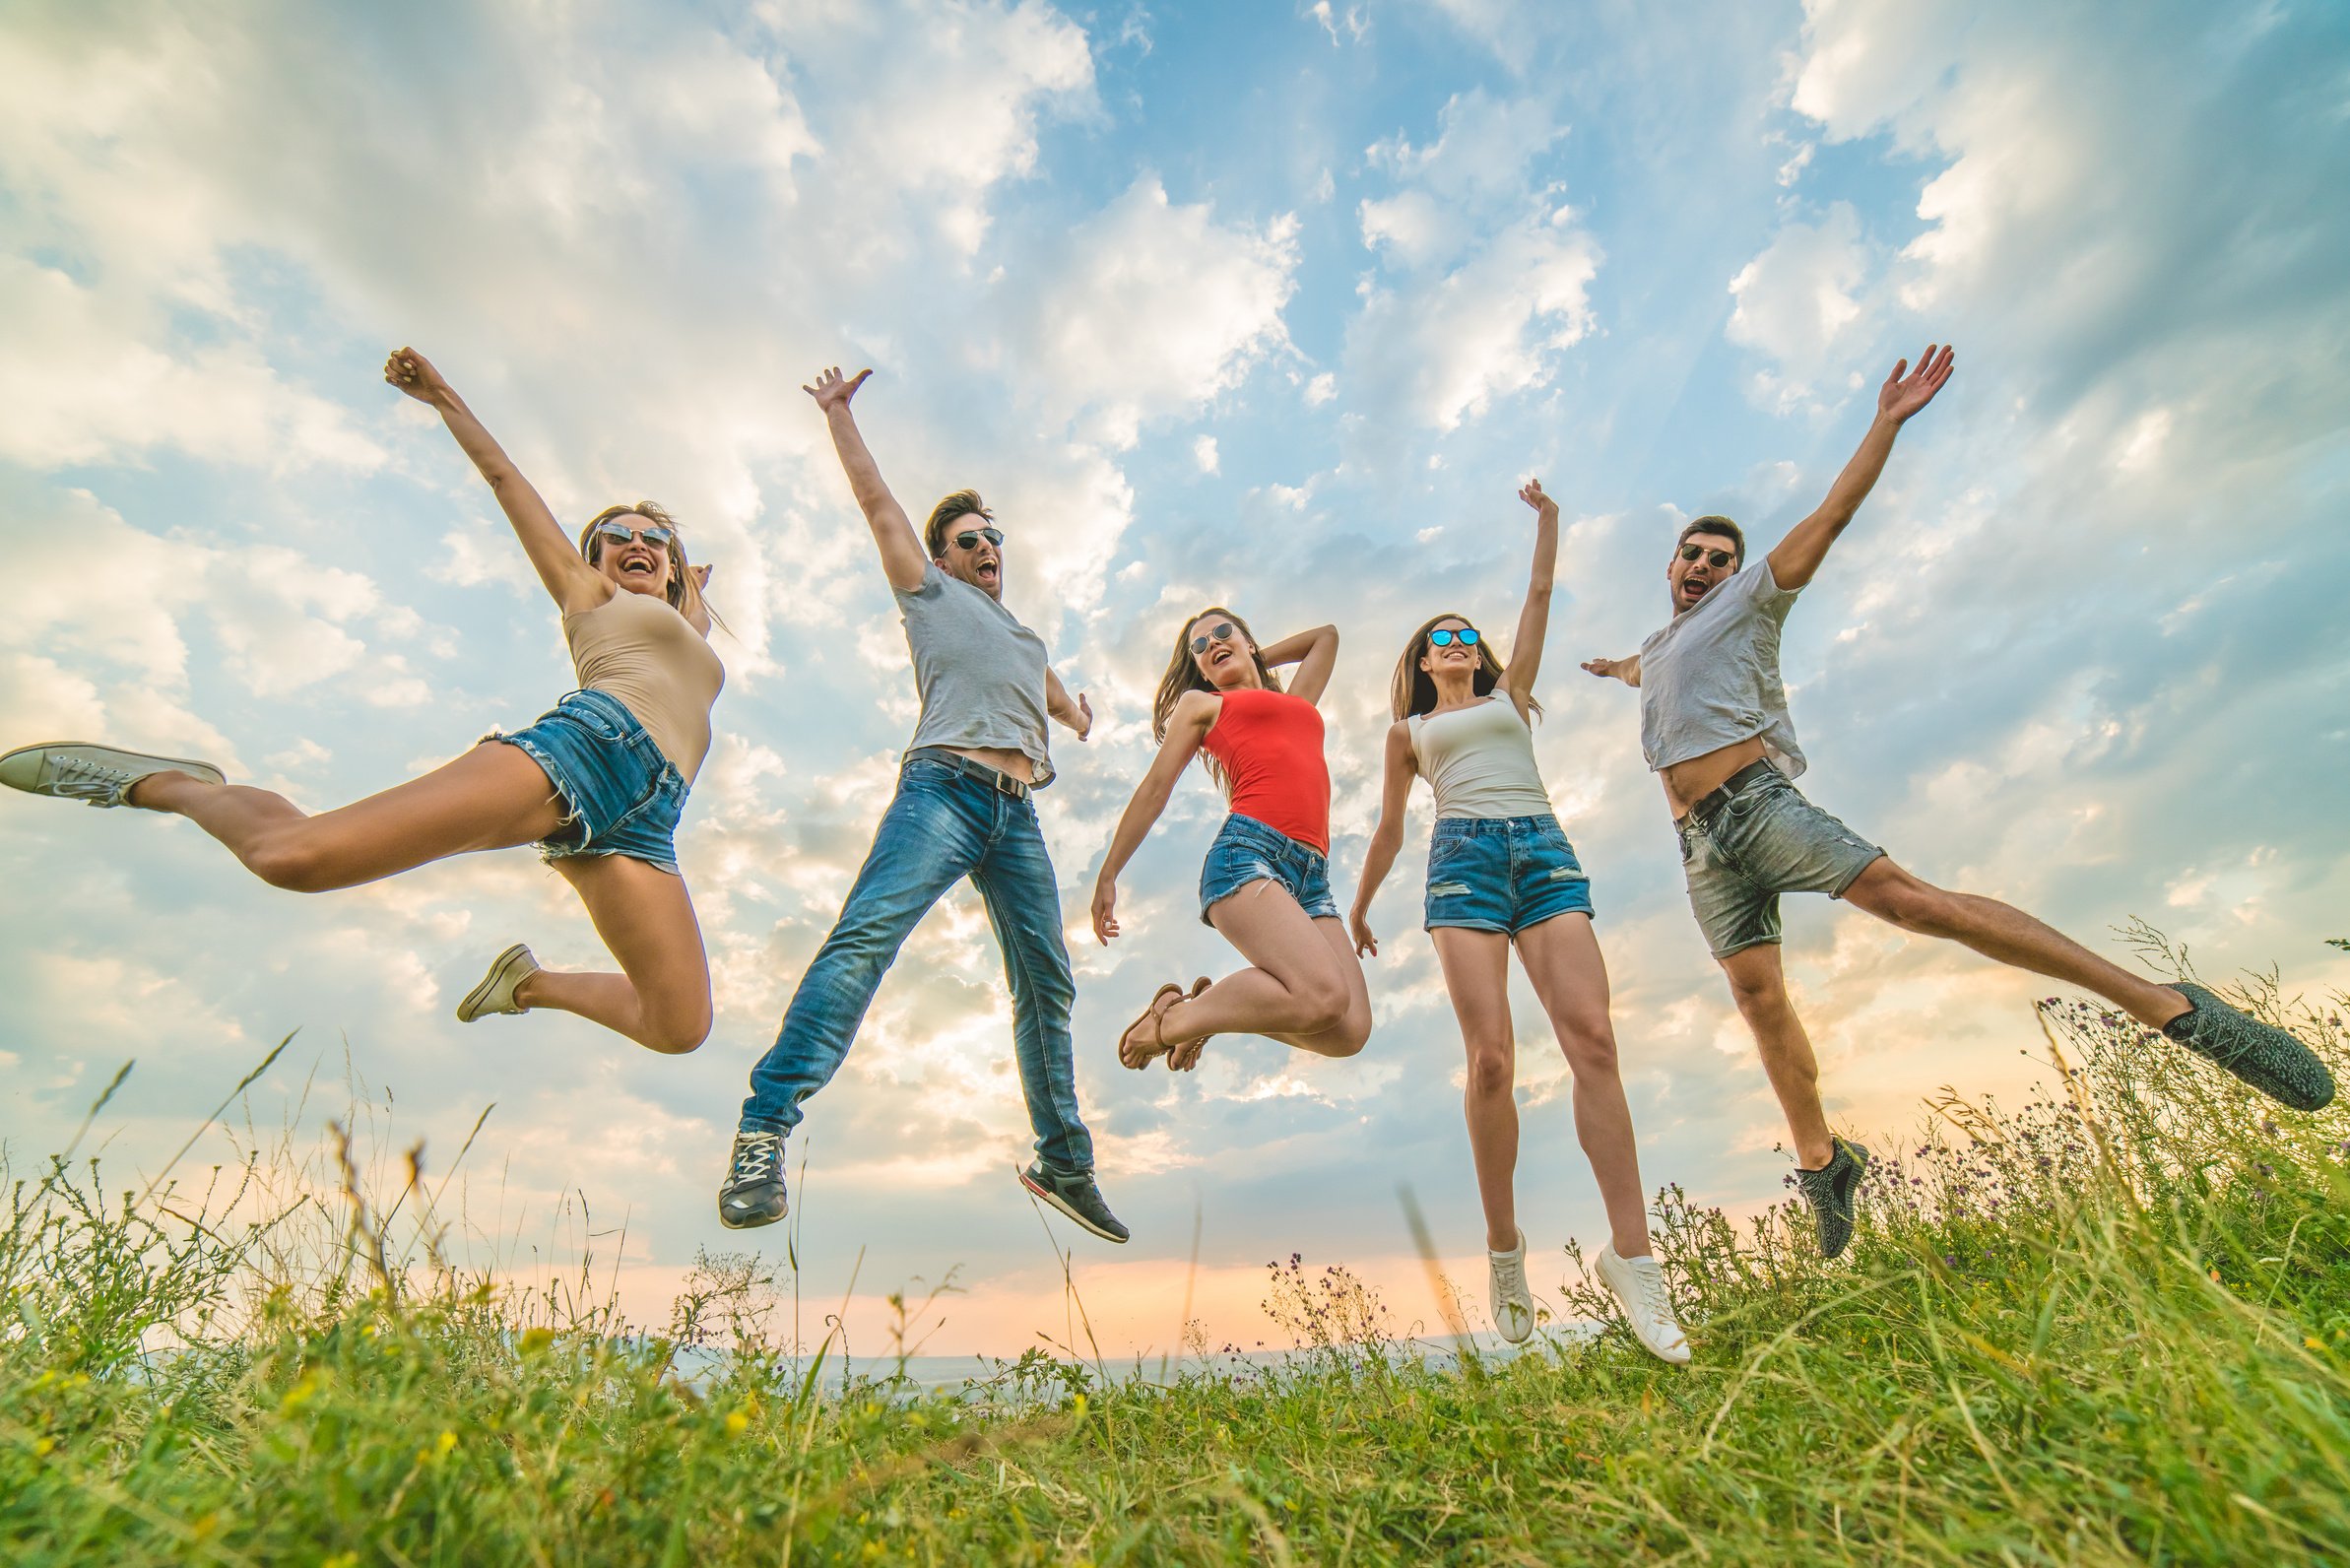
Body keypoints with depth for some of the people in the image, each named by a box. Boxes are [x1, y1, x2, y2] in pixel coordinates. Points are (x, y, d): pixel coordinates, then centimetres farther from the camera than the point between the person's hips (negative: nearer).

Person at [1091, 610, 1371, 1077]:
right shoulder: (1200, 703, 21)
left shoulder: (1296, 703, 33)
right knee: (1324, 997, -26)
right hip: (1247, 852, -5)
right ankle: (1172, 1017, -5)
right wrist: (1107, 876, 12)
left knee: (1350, 1031, -11)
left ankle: (1213, 1005, 9)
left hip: (1312, 876, 5)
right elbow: (1154, 789, 15)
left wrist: (1255, 662, 47)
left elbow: (1327, 635, 49)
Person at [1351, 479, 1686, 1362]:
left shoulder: (1511, 694, 27)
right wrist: (1360, 907, 29)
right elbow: (1389, 828, 27)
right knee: (1491, 1058, -13)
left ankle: (1630, 1254, -12)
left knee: (1592, 1036, -15)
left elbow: (1539, 596, 24)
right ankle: (1503, 1247, 2)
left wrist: (1546, 516, 24)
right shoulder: (1410, 731, 24)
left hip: (1545, 850, 1)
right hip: (1465, 859, -1)